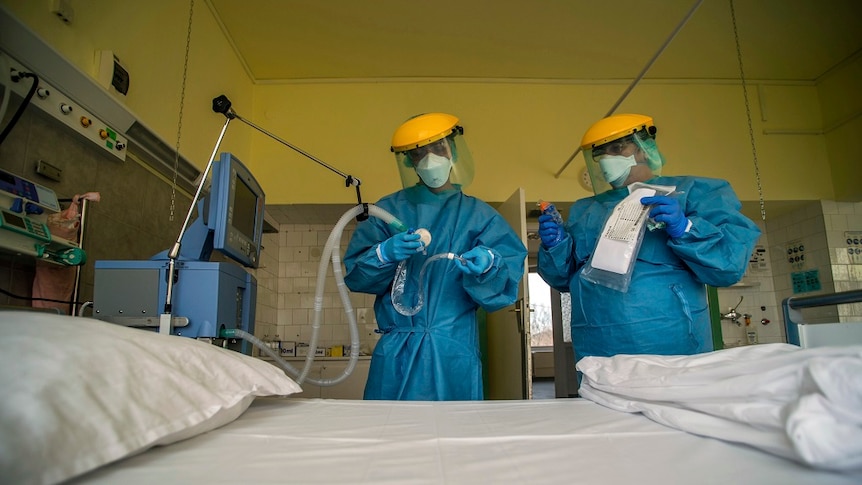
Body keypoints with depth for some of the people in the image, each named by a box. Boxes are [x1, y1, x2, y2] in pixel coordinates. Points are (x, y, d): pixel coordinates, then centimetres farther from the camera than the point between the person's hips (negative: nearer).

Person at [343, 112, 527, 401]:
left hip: (456, 353, 1)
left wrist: (488, 263, -23)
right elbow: (355, 274, 2)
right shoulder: (389, 210, 6)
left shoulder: (479, 215, 7)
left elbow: (510, 273, -2)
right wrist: (385, 254, -17)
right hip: (397, 352, 0)